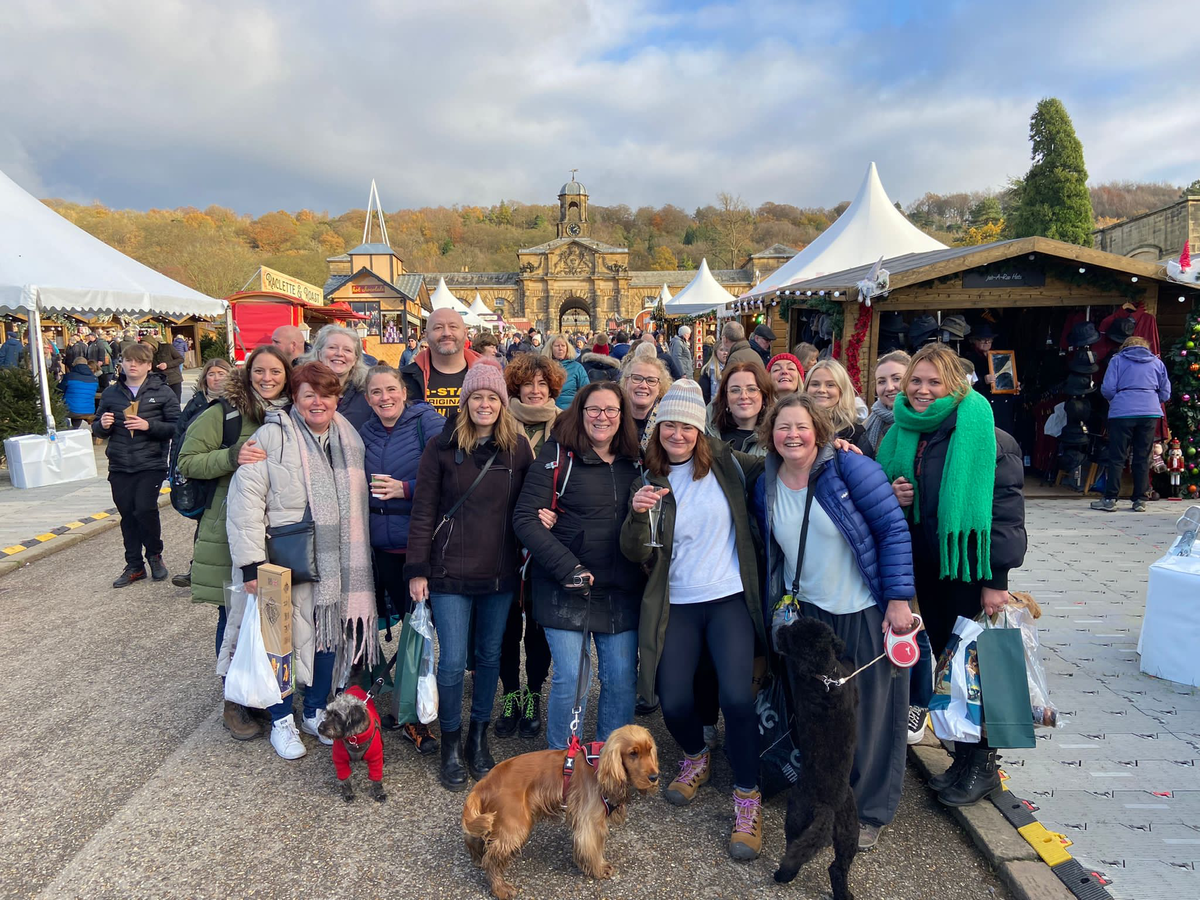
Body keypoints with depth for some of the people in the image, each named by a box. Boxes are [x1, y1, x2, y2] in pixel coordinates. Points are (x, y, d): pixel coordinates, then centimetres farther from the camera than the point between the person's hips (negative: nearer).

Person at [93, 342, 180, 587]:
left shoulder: (162, 392, -1)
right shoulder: (111, 393, 10)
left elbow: (176, 426, -7)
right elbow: (97, 428, 18)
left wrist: (149, 425, -20)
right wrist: (102, 425, -5)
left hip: (151, 464, -4)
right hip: (119, 466, 4)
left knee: (145, 509, -13)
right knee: (127, 516, 9)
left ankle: (154, 555, 13)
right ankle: (134, 566, 22)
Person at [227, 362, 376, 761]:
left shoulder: (350, 440, 7)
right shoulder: (271, 436, -10)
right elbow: (245, 499, -14)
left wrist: (356, 561, 13)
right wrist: (251, 562, -18)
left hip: (334, 562, 5)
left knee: (330, 634, 13)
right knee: (282, 637, 6)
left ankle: (316, 712, 33)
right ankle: (281, 721, 27)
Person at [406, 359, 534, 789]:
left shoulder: (518, 449, 2)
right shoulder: (442, 448, -4)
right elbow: (423, 512, -3)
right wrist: (417, 570, -6)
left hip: (500, 575, 2)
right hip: (450, 574, -2)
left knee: (490, 656, 13)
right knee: (452, 661, 1)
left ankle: (479, 737, 32)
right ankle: (451, 744, 22)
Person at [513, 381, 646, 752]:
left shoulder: (634, 461, 10)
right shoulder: (558, 456, -4)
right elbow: (525, 518, -11)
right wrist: (567, 567, -17)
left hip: (622, 591, 4)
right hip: (566, 589, -4)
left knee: (621, 679, 7)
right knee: (570, 678, -2)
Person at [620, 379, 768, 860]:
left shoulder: (725, 463, -1)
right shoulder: (651, 482, 3)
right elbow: (637, 554, -4)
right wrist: (637, 514, -23)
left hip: (729, 599, -1)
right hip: (676, 606, 2)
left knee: (737, 697, -15)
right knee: (673, 702, -2)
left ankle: (747, 799, 8)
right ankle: (696, 758, 34)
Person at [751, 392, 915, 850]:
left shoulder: (849, 468, -15)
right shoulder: (765, 487, 2)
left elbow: (894, 529, -14)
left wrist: (898, 598, -16)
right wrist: (779, 605, 14)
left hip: (866, 614, -4)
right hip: (808, 611, 4)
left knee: (870, 710, 8)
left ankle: (869, 811, 28)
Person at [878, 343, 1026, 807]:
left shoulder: (983, 433, -14)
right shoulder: (902, 434, 6)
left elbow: (1007, 510, -15)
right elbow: (885, 503, 17)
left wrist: (996, 580, -17)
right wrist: (893, 498, -6)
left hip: (970, 567, -6)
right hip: (926, 566, 6)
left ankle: (982, 765, 23)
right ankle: (963, 758, 30)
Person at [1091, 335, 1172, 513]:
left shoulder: (1117, 360, 6)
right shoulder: (1157, 362, 14)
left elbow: (1107, 389, -2)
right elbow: (1165, 393, 13)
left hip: (1122, 413, -3)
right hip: (1150, 413, 3)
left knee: (1116, 458, 1)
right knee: (1143, 459, 8)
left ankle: (1110, 499, 1)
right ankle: (1140, 500, 9)